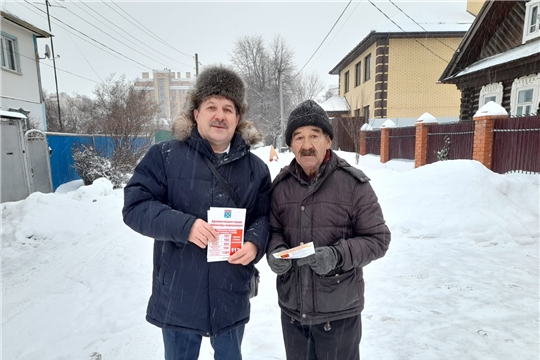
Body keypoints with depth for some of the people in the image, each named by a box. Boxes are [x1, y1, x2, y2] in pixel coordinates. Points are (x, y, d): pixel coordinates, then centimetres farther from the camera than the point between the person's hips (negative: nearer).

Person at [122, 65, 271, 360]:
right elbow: (135, 206, -10)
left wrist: (255, 243, -15)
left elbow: (265, 216, 6)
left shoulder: (255, 168, 2)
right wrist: (184, 225, -24)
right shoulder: (165, 156, -6)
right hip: (177, 297, -1)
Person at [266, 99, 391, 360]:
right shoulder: (280, 185, 0)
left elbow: (378, 239, -8)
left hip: (338, 312, -3)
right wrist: (276, 252, -12)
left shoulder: (353, 184, -12)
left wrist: (338, 255, -23)